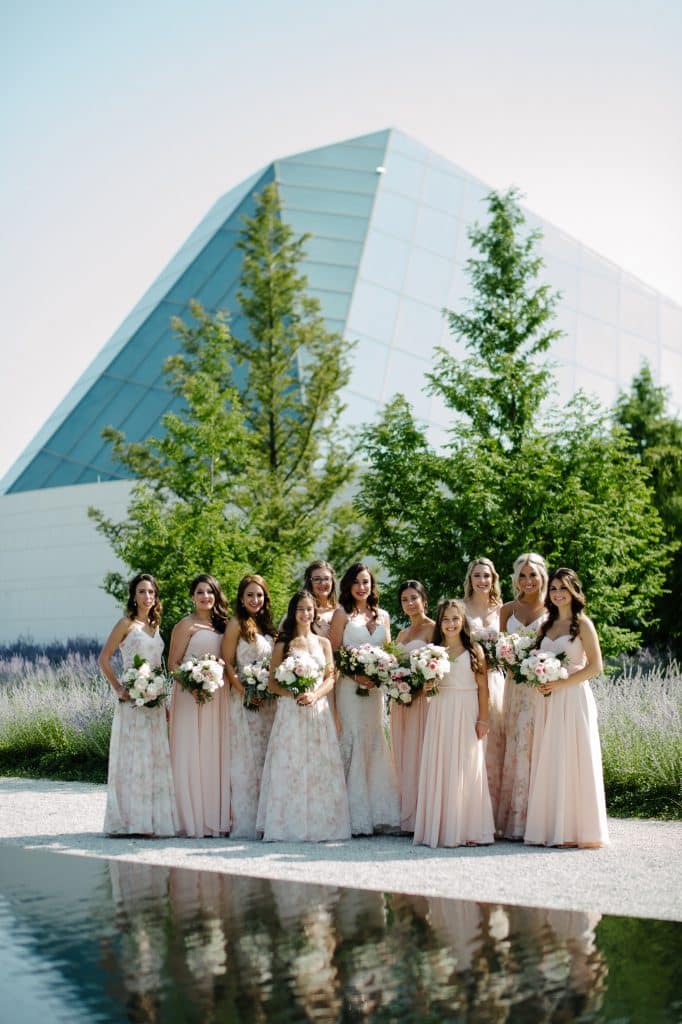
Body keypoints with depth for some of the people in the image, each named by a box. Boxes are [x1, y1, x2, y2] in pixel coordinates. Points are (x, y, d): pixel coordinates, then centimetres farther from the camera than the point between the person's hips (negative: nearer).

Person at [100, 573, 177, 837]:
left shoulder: (154, 626, 15)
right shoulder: (127, 624, -3)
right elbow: (104, 659, -6)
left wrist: (165, 703, 12)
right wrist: (118, 689, -13)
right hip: (133, 701, -6)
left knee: (156, 758, 7)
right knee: (133, 758, -4)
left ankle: (150, 820, 13)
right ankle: (130, 822, 1)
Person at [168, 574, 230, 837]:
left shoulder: (222, 625, 14)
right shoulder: (185, 625, -2)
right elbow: (173, 664, -4)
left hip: (218, 698, 5)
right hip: (190, 695, -5)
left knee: (217, 755, 5)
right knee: (191, 756, -4)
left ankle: (217, 819, 10)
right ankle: (193, 820, 0)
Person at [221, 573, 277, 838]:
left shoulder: (267, 625, 15)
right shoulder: (236, 624, -4)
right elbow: (228, 664, -8)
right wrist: (246, 693, -16)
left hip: (268, 701, 6)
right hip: (244, 699, -6)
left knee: (265, 757, 7)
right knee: (247, 758, -6)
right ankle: (245, 823, -2)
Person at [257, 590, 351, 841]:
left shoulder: (323, 643, 12)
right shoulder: (283, 645, 5)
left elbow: (330, 679, 7)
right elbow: (272, 682, 3)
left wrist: (314, 695, -12)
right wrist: (293, 694, -14)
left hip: (318, 710, 2)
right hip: (290, 712, -2)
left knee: (320, 767, 0)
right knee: (289, 766, -4)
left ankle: (320, 824, 6)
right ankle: (290, 825, 1)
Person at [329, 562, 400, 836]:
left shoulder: (382, 616, 15)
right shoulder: (342, 614, 2)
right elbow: (333, 653, -2)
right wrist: (355, 675, -15)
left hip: (376, 687, 4)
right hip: (350, 686, -4)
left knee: (375, 745, 4)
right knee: (354, 742, -7)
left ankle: (378, 813, 9)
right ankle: (356, 817, -4)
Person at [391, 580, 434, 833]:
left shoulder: (433, 629, -4)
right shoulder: (402, 634, 19)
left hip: (422, 699, -7)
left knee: (419, 754, -7)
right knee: (403, 756, 7)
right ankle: (407, 817, 11)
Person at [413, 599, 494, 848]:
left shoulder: (474, 650, 1)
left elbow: (483, 687, -1)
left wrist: (483, 719, -6)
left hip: (467, 714, -2)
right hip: (441, 713, 2)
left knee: (466, 769, 0)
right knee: (440, 769, 2)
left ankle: (468, 829, 6)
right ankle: (440, 828, 8)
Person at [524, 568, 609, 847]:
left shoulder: (583, 624, -2)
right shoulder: (546, 626, 15)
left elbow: (595, 667, -8)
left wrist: (561, 683, -15)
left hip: (574, 698, -6)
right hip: (548, 701, 6)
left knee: (572, 761, -5)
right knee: (548, 764, 4)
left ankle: (576, 830, 2)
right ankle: (552, 828, 9)